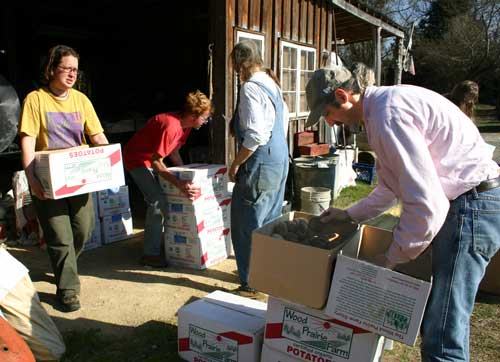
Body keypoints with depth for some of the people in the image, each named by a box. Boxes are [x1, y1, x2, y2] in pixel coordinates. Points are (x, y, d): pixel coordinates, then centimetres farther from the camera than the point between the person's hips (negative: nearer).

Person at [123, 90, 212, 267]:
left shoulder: (185, 125, -3)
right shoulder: (170, 126, -32)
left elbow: (173, 152, 10)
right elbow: (156, 162, -32)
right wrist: (179, 183, -38)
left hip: (152, 159, 9)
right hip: (137, 159, -9)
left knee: (163, 198, 7)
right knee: (158, 201, -17)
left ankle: (154, 244, 20)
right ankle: (150, 254, -9)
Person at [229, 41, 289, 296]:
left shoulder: (250, 88, -16)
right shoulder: (272, 83, 12)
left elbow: (254, 136, -24)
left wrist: (235, 164, -13)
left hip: (260, 166, -10)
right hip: (280, 161, 10)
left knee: (246, 228, 1)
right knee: (270, 222, 19)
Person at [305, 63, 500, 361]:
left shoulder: (387, 115, -20)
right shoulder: (387, 103, 14)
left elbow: (426, 204, -24)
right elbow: (393, 186, 25)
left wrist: (392, 258, -10)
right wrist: (350, 215, 24)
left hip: (471, 207, -10)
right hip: (468, 204, 10)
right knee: (435, 322, 18)